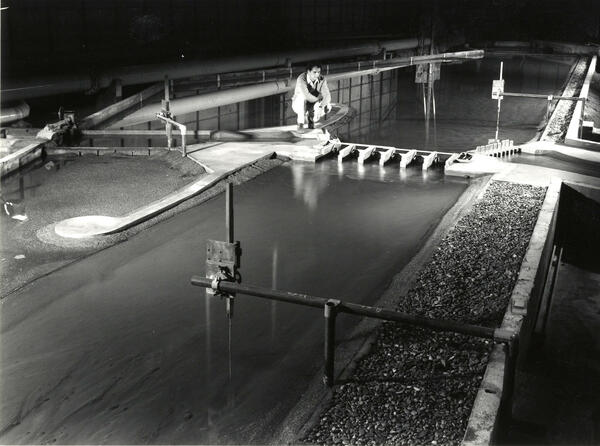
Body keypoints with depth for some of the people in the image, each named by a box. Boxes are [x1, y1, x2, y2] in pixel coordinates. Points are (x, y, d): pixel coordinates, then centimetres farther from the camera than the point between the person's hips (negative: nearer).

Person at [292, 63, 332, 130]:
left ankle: (311, 119, 3)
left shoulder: (322, 80, -15)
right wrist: (319, 99, -25)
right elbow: (307, 96, -39)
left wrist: (320, 107, -44)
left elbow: (327, 96, -26)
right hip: (299, 105, -3)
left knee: (327, 108, -24)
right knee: (302, 95, -35)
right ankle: (300, 123, -24)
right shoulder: (301, 79, -27)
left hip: (313, 106, 3)